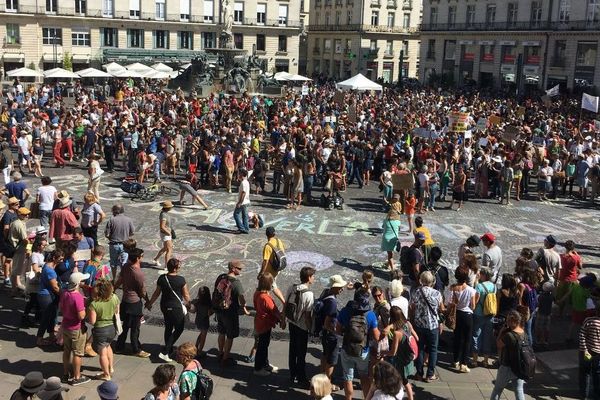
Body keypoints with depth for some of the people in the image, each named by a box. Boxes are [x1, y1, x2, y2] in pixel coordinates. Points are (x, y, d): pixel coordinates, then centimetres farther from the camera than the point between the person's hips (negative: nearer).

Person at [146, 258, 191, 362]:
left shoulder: (161, 278, -7)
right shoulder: (181, 280, -19)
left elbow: (157, 293, 4)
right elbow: (186, 296, -9)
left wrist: (150, 303, 20)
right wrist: (188, 304, 12)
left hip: (164, 307, 5)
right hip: (176, 308, -5)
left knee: (168, 328, 22)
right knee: (179, 329, 10)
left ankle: (169, 350, 36)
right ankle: (164, 352, 2)